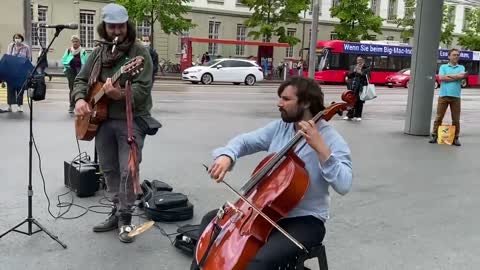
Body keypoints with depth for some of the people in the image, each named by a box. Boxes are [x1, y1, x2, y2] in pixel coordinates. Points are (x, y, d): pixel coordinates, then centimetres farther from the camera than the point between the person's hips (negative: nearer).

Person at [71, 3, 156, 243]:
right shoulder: (99, 52, 10)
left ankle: (125, 218, 9)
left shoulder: (139, 52, -8)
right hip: (103, 119, 6)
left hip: (131, 120, -6)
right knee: (108, 169, 14)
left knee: (128, 171, -6)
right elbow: (81, 79, 13)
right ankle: (117, 212, 28)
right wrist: (80, 99, -8)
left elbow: (142, 89, -18)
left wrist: (120, 94, -37)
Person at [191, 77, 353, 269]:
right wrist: (227, 155, -16)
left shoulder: (331, 139, -16)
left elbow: (344, 186, -27)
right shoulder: (279, 127, 3)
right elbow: (245, 141, 5)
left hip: (305, 220, -7)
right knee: (212, 220, 6)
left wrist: (321, 149, -34)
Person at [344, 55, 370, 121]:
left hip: (361, 87, -1)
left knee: (359, 102, 0)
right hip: (353, 86, 2)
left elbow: (367, 77, -5)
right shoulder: (352, 67, 14)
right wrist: (354, 71, -8)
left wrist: (361, 73, -15)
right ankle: (349, 115, 6)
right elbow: (348, 75, 6)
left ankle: (358, 116, 8)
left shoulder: (366, 68, 6)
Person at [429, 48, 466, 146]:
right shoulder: (443, 67, 10)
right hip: (443, 95, -1)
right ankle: (435, 136, 6)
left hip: (456, 96, 1)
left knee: (456, 119, 3)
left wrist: (448, 76, -6)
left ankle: (456, 138, 10)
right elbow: (441, 77, -8)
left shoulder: (461, 67, 14)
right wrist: (456, 77, -5)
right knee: (439, 117, 0)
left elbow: (462, 75, -9)